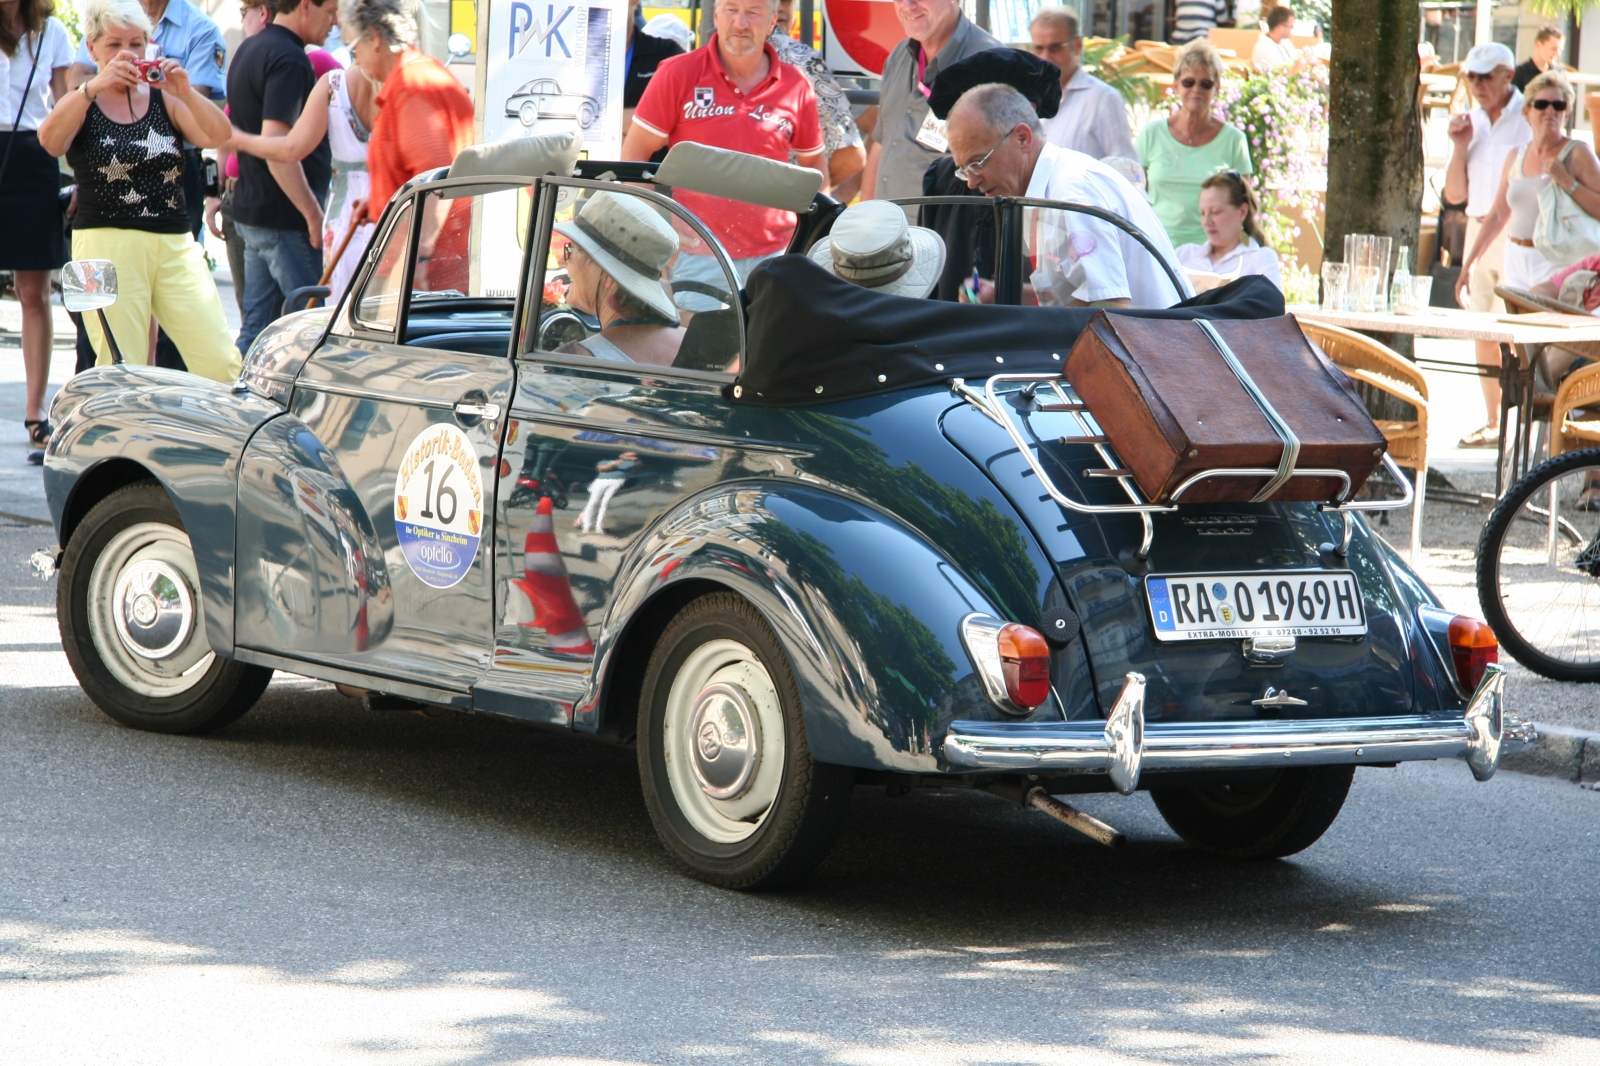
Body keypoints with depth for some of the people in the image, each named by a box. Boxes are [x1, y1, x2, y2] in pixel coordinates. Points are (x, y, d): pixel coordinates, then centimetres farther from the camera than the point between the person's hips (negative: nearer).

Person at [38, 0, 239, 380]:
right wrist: (96, 86, -29)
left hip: (175, 245, 3)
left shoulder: (164, 98, 12)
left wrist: (185, 92, -21)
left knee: (221, 364, -6)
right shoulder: (80, 104, 6)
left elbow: (218, 137, -3)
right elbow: (50, 140, -16)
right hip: (107, 245, -2)